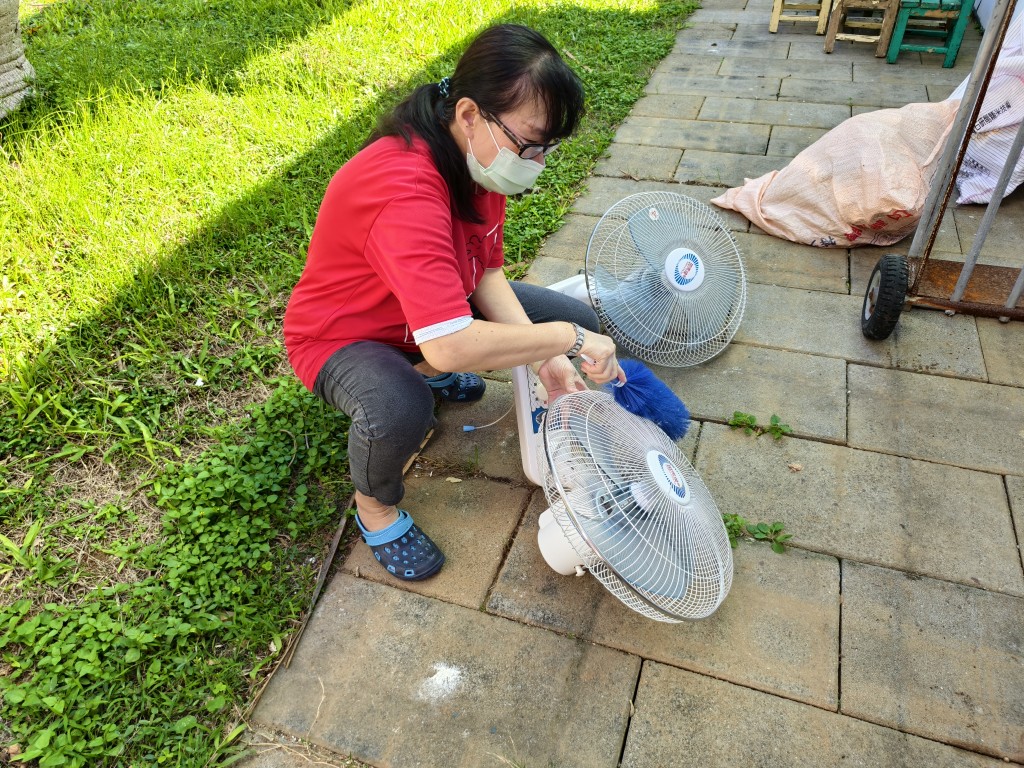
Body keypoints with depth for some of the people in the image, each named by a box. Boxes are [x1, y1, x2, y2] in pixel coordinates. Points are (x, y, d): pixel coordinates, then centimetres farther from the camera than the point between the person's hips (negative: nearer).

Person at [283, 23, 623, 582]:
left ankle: (430, 373, 18)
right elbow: (450, 344, -48)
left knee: (582, 322, 0)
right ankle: (374, 506, -5)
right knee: (400, 411, -42)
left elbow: (488, 272, -8)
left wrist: (546, 360, -21)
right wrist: (566, 339, -36)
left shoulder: (479, 153, -12)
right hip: (341, 336, -7)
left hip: (440, 314, 8)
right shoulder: (405, 190, -40)